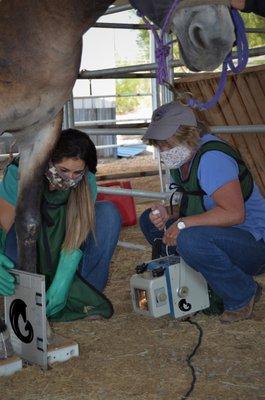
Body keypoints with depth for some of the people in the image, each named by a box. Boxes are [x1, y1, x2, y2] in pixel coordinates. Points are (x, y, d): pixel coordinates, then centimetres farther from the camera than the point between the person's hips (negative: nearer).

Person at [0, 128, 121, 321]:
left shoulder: (86, 182, -16)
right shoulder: (19, 174, -23)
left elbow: (77, 236, -21)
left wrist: (60, 285, -33)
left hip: (64, 260, 3)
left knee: (109, 213, -20)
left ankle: (84, 297, -18)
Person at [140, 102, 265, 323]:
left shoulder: (211, 157, -22)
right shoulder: (181, 158, 8)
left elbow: (234, 213, -29)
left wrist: (182, 223, -24)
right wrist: (168, 216, -6)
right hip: (219, 238, 10)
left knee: (190, 239, -38)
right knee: (150, 221, 7)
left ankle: (242, 296, -12)